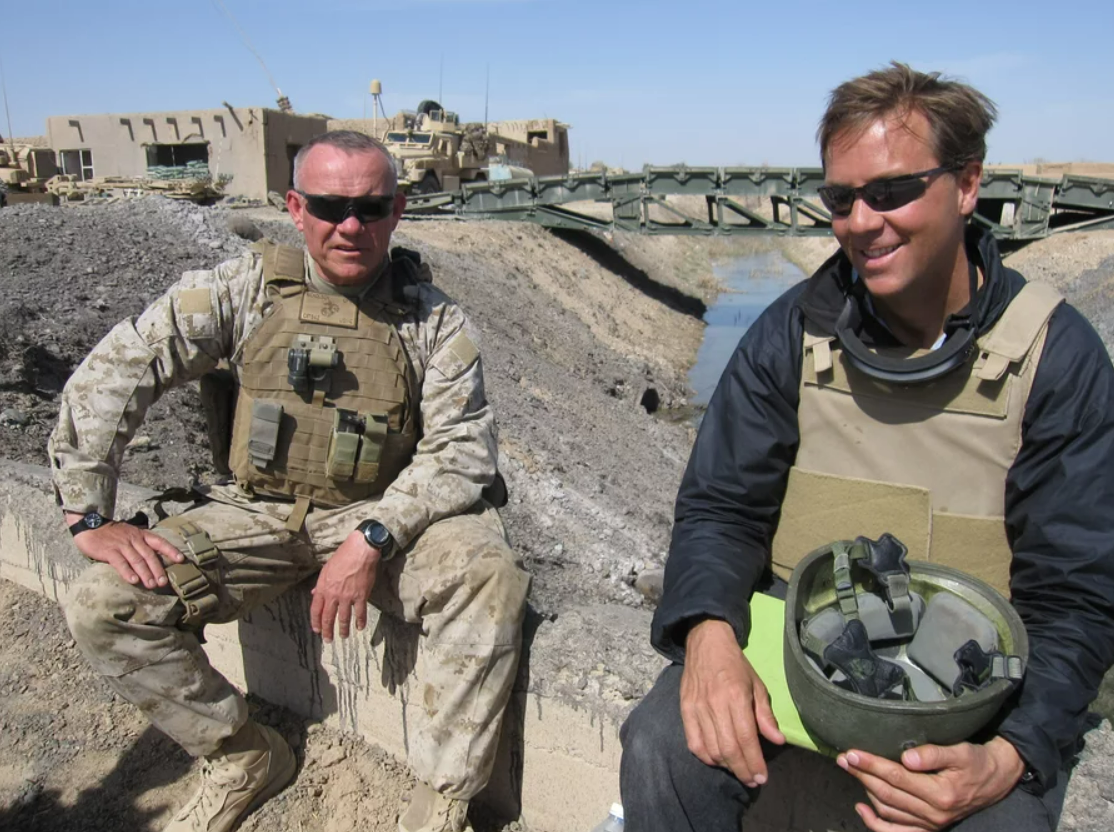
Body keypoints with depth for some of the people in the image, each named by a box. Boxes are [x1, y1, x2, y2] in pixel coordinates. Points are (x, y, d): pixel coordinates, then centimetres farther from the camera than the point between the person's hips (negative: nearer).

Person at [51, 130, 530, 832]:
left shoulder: (433, 318, -4)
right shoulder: (244, 288, -2)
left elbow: (463, 446, -11)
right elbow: (112, 376, -1)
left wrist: (372, 539, -24)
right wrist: (90, 516, -8)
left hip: (384, 515, -1)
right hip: (256, 513, 2)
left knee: (491, 577, -29)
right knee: (103, 606, -15)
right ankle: (245, 759, 7)